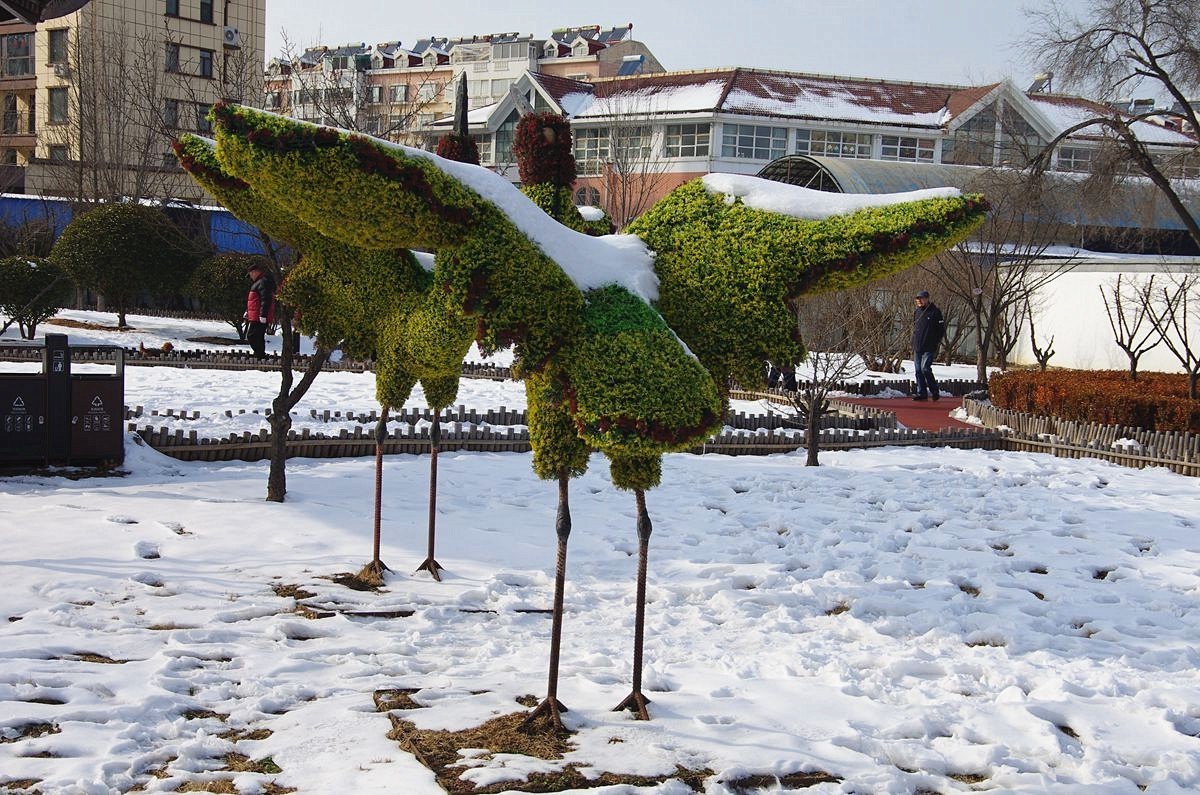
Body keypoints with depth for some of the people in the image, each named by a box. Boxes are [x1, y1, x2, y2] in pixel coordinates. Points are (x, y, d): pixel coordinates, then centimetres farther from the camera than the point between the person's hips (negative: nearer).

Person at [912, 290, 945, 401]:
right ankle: (921, 393, 11)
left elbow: (942, 329, -2)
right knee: (918, 371, 5)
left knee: (925, 369, -15)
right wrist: (913, 344, 15)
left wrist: (936, 341, -5)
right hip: (917, 348, 7)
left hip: (929, 348, -7)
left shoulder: (935, 312, -5)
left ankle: (934, 391, 0)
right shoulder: (916, 312, 14)